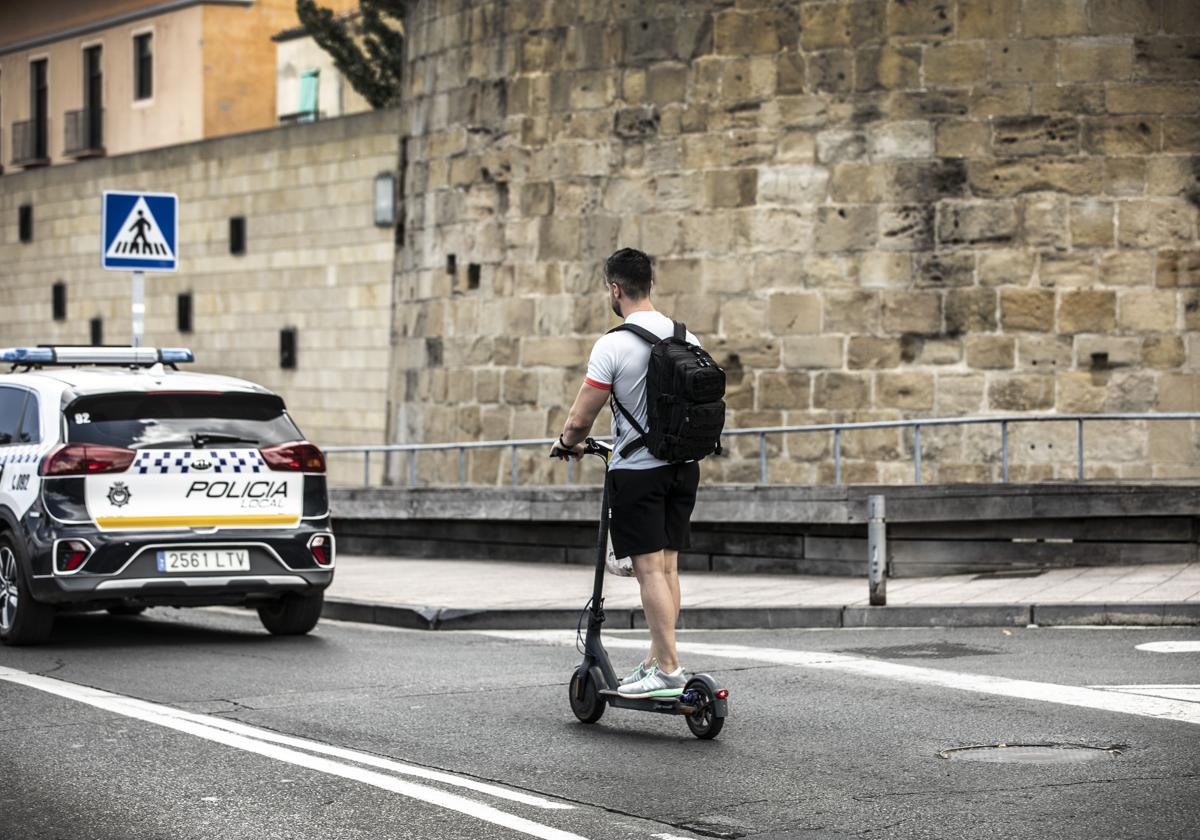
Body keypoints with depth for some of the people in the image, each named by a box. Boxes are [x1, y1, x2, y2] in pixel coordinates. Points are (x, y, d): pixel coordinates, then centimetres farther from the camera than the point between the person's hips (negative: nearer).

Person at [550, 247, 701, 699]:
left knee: (650, 569, -6)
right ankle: (657, 659, 15)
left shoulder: (614, 345, -15)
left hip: (636, 471, -7)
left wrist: (568, 442, 9)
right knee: (668, 566, 11)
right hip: (684, 466, 7)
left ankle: (669, 669, -9)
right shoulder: (687, 339, 5)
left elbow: (581, 419, -13)